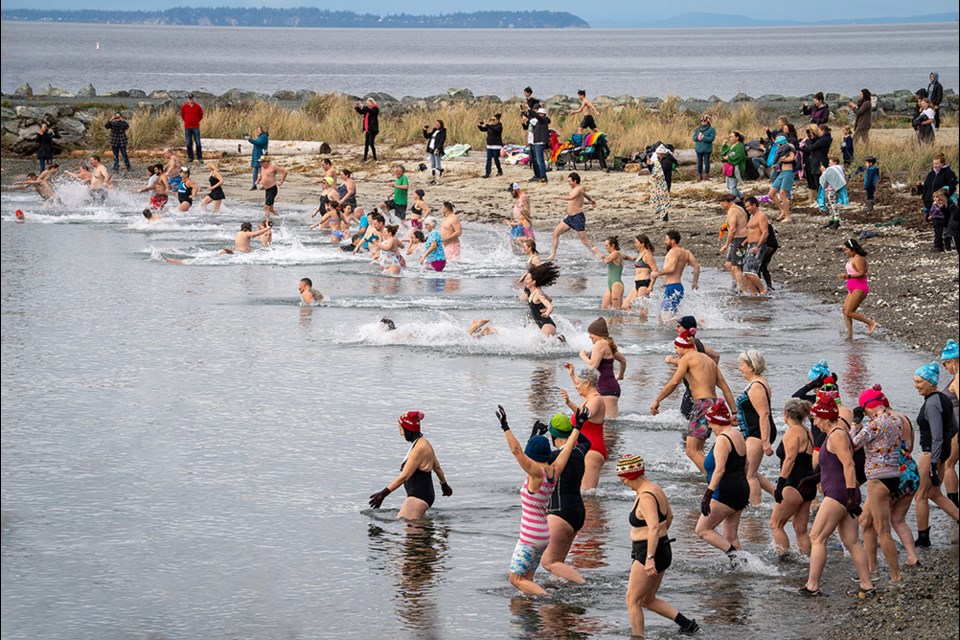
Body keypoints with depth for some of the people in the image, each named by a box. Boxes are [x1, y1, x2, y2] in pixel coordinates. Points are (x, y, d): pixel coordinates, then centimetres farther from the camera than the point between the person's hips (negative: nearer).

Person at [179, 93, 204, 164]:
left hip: (196, 127, -1)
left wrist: (196, 121, 10)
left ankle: (200, 158, -1)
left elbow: (201, 116, 13)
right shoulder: (184, 107, 2)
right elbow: (182, 115, 17)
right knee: (188, 143, 3)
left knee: (198, 143, -4)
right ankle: (190, 157, 11)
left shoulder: (198, 107, -1)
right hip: (187, 128, 1)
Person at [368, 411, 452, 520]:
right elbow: (437, 467, 26)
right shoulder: (424, 443, 12)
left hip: (418, 497, -11)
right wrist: (444, 485, 43)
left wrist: (383, 493, -24)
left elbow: (404, 476, -23)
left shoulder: (419, 448, -19)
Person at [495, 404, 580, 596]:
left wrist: (505, 427, -28)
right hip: (544, 535, 8)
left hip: (531, 536, -8)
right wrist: (577, 428, 29)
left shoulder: (537, 472, -17)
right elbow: (568, 447, 17)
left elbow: (516, 450, -26)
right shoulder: (554, 471, 3)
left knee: (516, 578, -3)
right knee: (527, 579, 14)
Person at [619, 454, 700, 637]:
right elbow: (669, 516, 23)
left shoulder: (646, 497, -22)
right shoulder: (655, 489, 8)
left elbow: (654, 527, -33)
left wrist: (650, 558, -35)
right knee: (647, 600, 19)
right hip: (663, 550, 10)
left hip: (649, 553, -10)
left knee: (632, 600, -1)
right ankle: (686, 624, 18)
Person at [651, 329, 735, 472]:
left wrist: (656, 401, -3)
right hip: (714, 404, 9)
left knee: (692, 450, -12)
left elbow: (673, 383, -9)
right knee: (697, 450, 16)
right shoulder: (708, 359, 21)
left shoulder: (687, 358, -1)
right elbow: (725, 388, 18)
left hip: (702, 405, -9)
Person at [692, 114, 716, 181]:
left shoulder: (711, 129, -4)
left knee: (706, 161, 0)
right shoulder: (698, 129, 9)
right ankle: (699, 174, 17)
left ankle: (707, 174, 10)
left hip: (707, 149, -4)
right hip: (699, 148, 4)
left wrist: (703, 137, -22)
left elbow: (712, 138, -13)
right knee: (699, 162, 9)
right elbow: (694, 137, 8)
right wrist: (697, 137, -16)